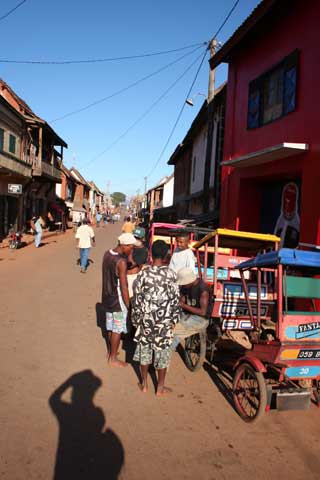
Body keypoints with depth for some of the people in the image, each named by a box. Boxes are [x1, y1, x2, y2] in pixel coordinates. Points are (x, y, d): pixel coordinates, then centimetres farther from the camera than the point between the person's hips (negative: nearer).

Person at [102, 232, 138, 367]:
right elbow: (124, 287, -23)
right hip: (118, 300, -8)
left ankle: (111, 351, 39)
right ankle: (113, 358, 20)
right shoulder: (121, 261, -26)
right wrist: (129, 306, -16)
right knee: (117, 330, 7)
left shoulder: (107, 254, 0)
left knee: (111, 327, 22)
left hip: (107, 296, 8)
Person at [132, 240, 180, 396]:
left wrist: (136, 320, 7)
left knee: (144, 350, 16)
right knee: (162, 353, 11)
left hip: (146, 320, 1)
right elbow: (175, 300, -6)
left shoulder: (143, 274, -9)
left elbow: (136, 300, -5)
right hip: (164, 321, -1)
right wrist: (174, 320, 6)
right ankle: (160, 388, 23)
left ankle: (144, 384, 29)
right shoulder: (171, 274, -10)